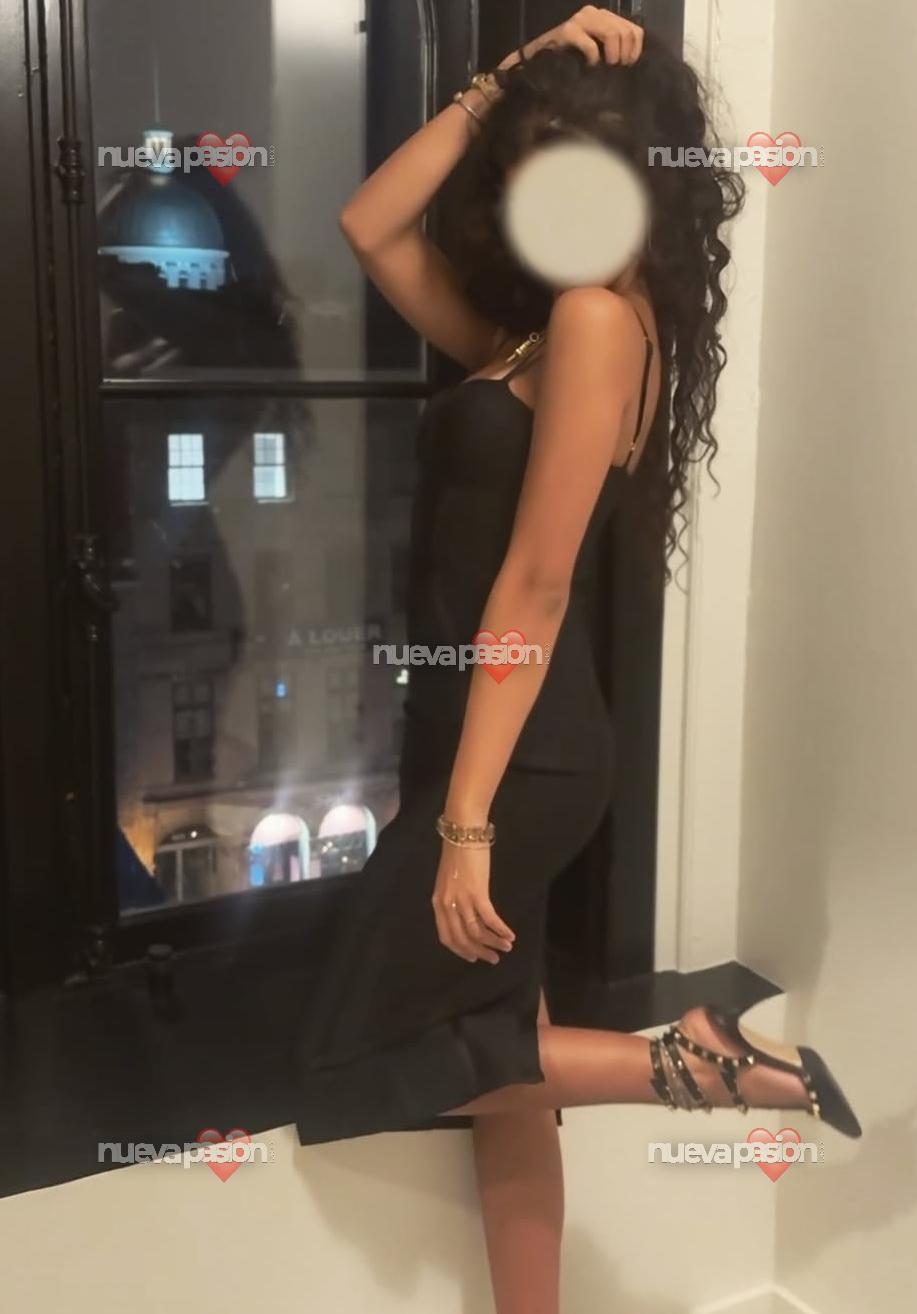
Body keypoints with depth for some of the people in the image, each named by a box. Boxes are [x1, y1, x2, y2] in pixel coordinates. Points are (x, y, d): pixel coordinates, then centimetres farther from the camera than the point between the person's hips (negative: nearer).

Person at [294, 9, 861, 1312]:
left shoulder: (599, 315, -14)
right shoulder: (528, 326, 12)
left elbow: (536, 586, -20)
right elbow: (371, 226, 15)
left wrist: (466, 818, -20)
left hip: (519, 758, -9)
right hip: (495, 746, 9)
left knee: (351, 1065, 3)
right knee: (495, 1067, 16)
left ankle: (687, 1062, 2)